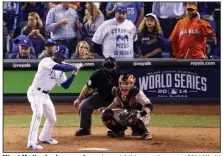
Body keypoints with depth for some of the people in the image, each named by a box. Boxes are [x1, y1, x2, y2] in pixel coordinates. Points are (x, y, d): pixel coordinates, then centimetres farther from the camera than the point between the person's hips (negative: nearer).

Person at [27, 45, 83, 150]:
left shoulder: (60, 70, 11)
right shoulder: (46, 61, -14)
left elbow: (65, 85, 10)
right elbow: (61, 67, -30)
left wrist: (74, 73, 1)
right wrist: (74, 67, -17)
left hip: (45, 95, 9)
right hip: (35, 92, -9)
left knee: (52, 119, 16)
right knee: (38, 114, -29)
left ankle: (44, 137, 43)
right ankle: (32, 143, -34)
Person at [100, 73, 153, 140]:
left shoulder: (137, 93, -24)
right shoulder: (119, 92, -5)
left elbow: (149, 106, -31)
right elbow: (115, 103, 15)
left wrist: (141, 113, -50)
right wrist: (106, 109, -1)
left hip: (142, 118, -7)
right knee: (106, 114, -6)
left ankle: (145, 132, -19)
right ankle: (119, 130, 15)